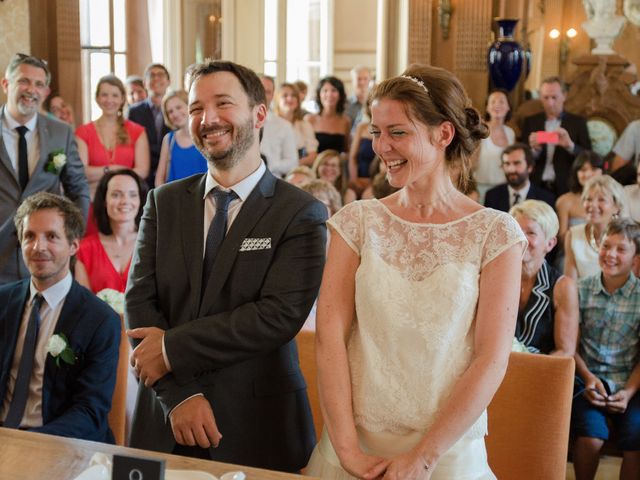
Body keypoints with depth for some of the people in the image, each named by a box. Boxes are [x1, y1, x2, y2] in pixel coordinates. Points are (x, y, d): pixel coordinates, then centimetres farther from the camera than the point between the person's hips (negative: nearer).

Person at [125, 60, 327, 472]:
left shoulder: (301, 213, -7)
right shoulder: (164, 202, 6)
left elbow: (281, 314, -16)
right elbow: (140, 300, -2)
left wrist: (173, 348, -14)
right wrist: (180, 394, -14)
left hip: (258, 425, -3)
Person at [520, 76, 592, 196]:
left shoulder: (578, 122, 5)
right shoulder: (531, 122, 8)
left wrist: (570, 146, -18)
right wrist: (534, 149, -16)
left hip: (566, 189, -1)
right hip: (537, 187, 1)